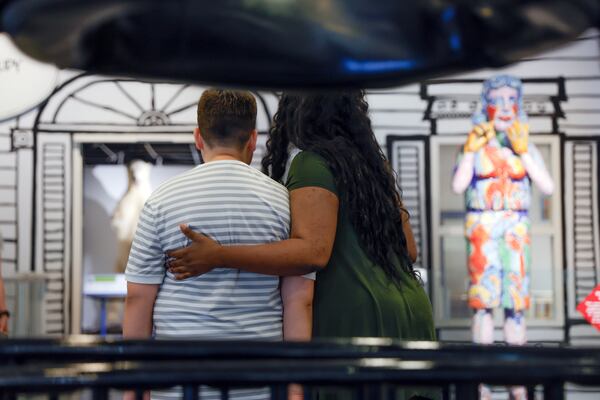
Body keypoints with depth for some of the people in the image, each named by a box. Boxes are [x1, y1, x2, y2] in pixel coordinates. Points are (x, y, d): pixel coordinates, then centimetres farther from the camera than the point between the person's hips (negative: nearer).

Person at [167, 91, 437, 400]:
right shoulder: (372, 161, 15)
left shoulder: (313, 162, -10)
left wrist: (218, 256, -25)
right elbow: (407, 247, 17)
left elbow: (314, 252, -23)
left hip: (353, 319, -8)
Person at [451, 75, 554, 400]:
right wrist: (472, 149, -17)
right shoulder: (474, 143, 1)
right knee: (483, 300, -7)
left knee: (515, 301, 0)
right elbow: (458, 186, -10)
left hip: (516, 228, 2)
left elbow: (547, 187, -5)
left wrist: (522, 152, -12)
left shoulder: (526, 145, 7)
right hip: (482, 226, -2)